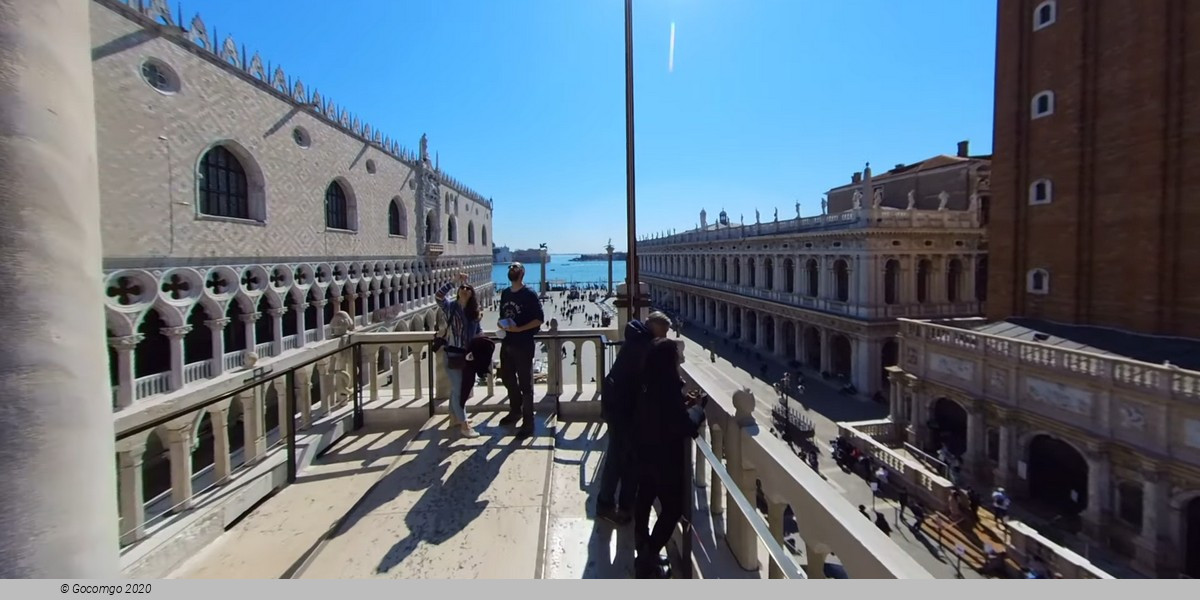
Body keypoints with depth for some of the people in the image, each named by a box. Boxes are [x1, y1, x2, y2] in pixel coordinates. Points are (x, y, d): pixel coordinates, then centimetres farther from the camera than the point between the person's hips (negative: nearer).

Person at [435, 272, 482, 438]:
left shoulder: (473, 311, 6)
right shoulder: (450, 306, -7)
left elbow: (478, 330, 13)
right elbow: (438, 295, -26)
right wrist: (455, 281, -28)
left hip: (467, 354, 6)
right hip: (453, 354, -6)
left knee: (459, 388, 18)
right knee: (458, 389, -3)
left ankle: (455, 418, 33)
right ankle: (464, 425, 2)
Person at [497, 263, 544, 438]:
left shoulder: (529, 294, -10)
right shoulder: (505, 293, 11)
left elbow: (539, 319, -12)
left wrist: (519, 329, -21)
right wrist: (501, 324, -1)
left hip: (524, 344, -7)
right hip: (507, 343, 7)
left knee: (525, 384, 0)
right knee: (507, 378, 20)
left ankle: (528, 423, 10)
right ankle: (515, 411, 42)